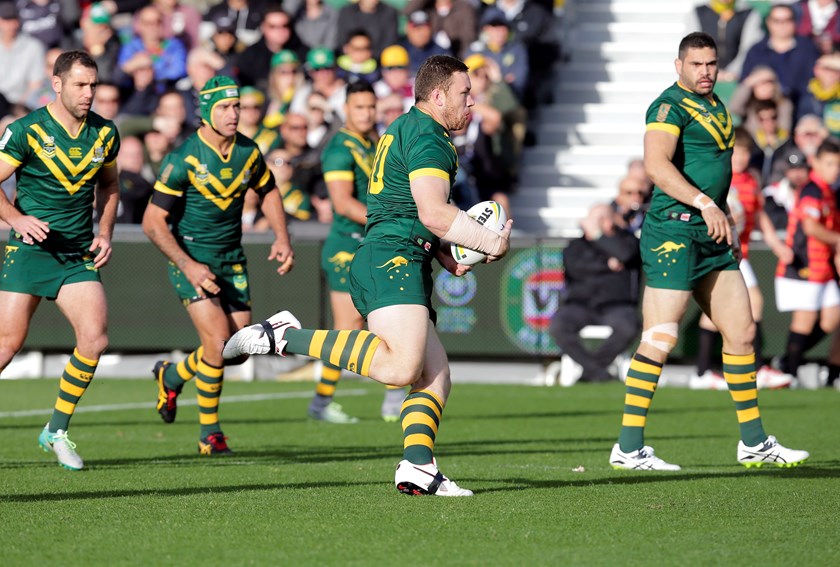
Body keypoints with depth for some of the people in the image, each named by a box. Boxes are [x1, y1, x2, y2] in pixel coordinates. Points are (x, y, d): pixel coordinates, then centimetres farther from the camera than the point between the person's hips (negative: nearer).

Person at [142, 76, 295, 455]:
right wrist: (188, 266, -25)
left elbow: (268, 192, 18)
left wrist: (282, 238, 2)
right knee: (218, 339, -20)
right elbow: (153, 222, -17)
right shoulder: (183, 160, -19)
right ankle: (209, 432, 2)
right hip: (191, 257, -6)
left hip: (232, 259, 6)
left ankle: (171, 376, 33)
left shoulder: (248, 151, -2)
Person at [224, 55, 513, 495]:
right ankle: (285, 337, -21)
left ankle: (417, 466, -12)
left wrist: (443, 254, 21)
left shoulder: (405, 129, 26)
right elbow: (433, 212, -18)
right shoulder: (427, 136, -6)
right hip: (392, 260, -11)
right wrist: (492, 244, -7)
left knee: (435, 375, 3)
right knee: (401, 366, -27)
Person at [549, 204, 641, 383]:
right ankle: (597, 371, -24)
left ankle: (591, 367, -16)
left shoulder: (627, 240, 13)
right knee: (558, 325, -31)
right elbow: (575, 267, -3)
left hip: (616, 305, -1)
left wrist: (597, 235, -7)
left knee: (627, 327, -36)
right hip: (580, 304, 1)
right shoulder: (577, 245, 18)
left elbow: (626, 254, -12)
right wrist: (607, 265, -5)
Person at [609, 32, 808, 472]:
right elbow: (656, 164, -25)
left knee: (741, 332, 10)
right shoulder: (670, 106, -11)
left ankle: (754, 444, 19)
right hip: (673, 232, -9)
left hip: (711, 235, 9)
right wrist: (705, 203, -32)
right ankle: (628, 448, -7)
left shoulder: (714, 106, 18)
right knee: (659, 339, -11)